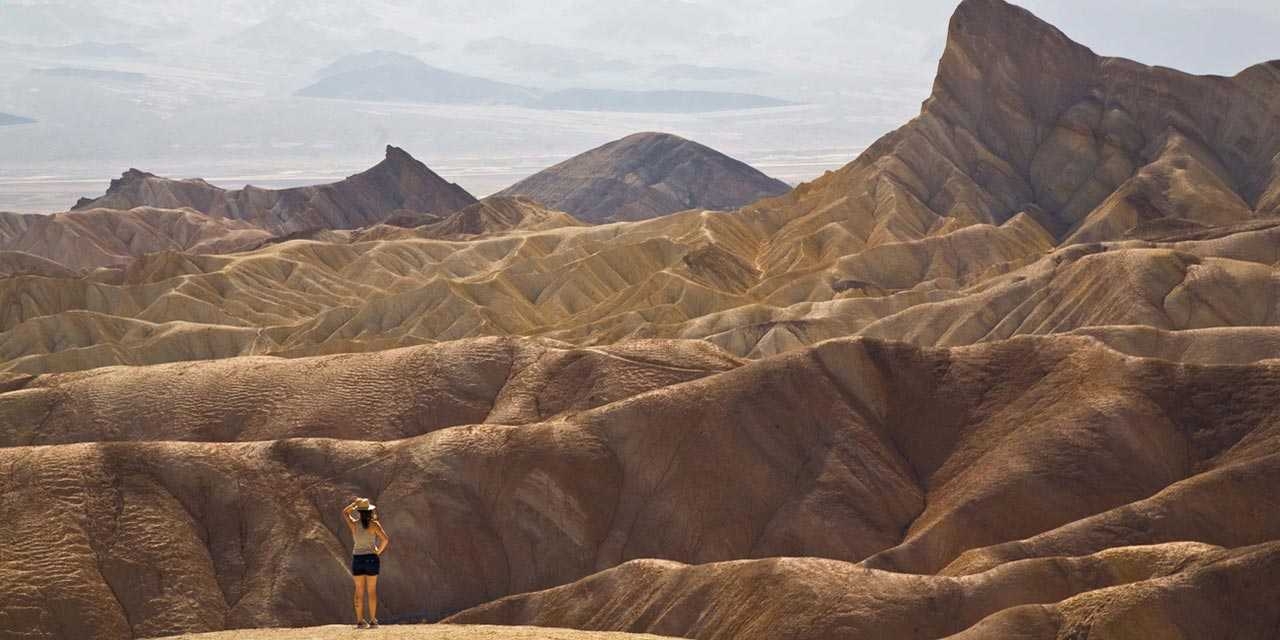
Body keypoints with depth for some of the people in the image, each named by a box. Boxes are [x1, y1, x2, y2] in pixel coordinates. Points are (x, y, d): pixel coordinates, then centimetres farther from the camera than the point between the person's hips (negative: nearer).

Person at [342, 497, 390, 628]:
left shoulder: (353, 524, -3)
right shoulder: (374, 524, -10)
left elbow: (344, 512, 17)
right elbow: (385, 540, -17)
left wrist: (355, 503, 21)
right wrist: (379, 551, -4)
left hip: (357, 559, 2)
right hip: (371, 559, -2)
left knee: (359, 591, 7)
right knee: (372, 590, 5)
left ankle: (360, 620, 4)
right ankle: (373, 620, 5)